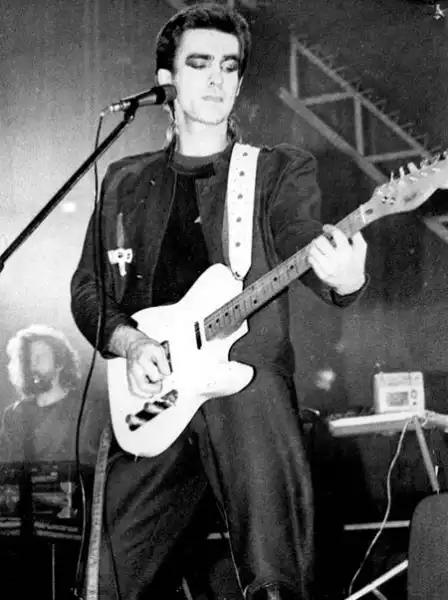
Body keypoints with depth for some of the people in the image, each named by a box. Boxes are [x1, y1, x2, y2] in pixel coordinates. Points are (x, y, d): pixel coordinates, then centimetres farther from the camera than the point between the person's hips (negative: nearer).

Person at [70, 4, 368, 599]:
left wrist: (343, 278, -30)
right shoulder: (125, 182, 18)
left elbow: (305, 244, -6)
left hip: (247, 381, -3)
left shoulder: (281, 170, 11)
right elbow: (88, 287, 15)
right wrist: (129, 342, -5)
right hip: (152, 397, 3)